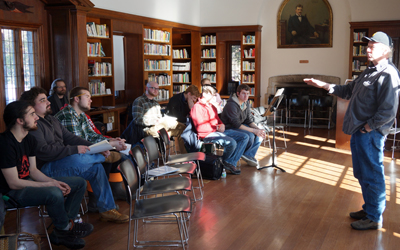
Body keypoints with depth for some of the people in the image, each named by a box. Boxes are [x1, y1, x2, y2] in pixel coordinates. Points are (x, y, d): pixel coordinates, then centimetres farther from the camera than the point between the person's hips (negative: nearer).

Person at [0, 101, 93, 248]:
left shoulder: (29, 139, 5)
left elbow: (33, 171, 9)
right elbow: (13, 183, -23)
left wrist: (54, 182, -9)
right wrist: (49, 184, -20)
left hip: (28, 182, 10)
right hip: (13, 192, -10)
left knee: (80, 183, 5)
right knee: (54, 194, -38)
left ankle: (60, 233, -1)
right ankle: (66, 228, -5)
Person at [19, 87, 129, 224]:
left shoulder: (52, 120, 18)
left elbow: (70, 137, 14)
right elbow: (43, 152, -25)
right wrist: (74, 150, -25)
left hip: (61, 160, 9)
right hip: (46, 168, -9)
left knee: (96, 167, -8)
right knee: (76, 160, -35)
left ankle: (107, 209, 0)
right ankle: (106, 156, -4)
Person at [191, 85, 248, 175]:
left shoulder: (211, 106, 22)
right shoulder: (197, 107, -8)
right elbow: (200, 127, -17)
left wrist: (222, 125, 3)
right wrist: (217, 127, -12)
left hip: (218, 131, 10)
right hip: (207, 134, -10)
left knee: (244, 137, -2)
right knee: (232, 142, -32)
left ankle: (231, 162, -9)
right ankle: (224, 162, 0)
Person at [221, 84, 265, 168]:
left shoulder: (246, 103, 4)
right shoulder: (231, 105, -23)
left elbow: (249, 120, 7)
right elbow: (236, 124, -26)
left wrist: (258, 129, -13)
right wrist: (254, 130, -28)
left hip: (240, 126, 9)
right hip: (229, 128, -9)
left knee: (260, 134, -9)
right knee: (250, 135, -29)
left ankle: (249, 155, -7)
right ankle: (246, 154, -3)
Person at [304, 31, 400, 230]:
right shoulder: (369, 72, 15)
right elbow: (348, 91, 23)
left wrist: (368, 127, -16)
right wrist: (324, 85, 15)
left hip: (370, 134, -10)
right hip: (359, 132, 10)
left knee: (371, 176, 1)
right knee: (362, 174, 19)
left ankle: (374, 218, 13)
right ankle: (369, 209, 34)